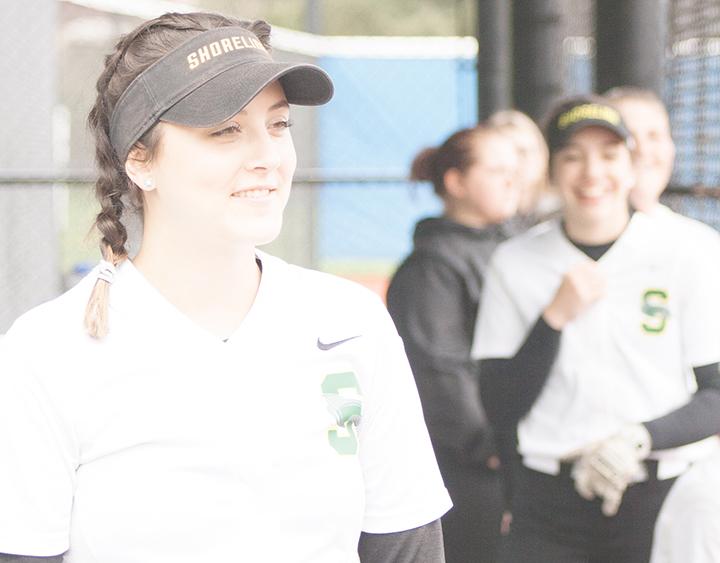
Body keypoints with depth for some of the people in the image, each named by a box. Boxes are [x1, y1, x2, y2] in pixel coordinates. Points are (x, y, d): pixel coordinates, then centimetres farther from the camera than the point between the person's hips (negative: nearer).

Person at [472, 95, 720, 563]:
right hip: (550, 504, 1)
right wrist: (555, 316, -11)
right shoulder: (515, 264, 4)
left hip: (660, 506, -1)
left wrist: (639, 438, -17)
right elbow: (501, 409, 1)